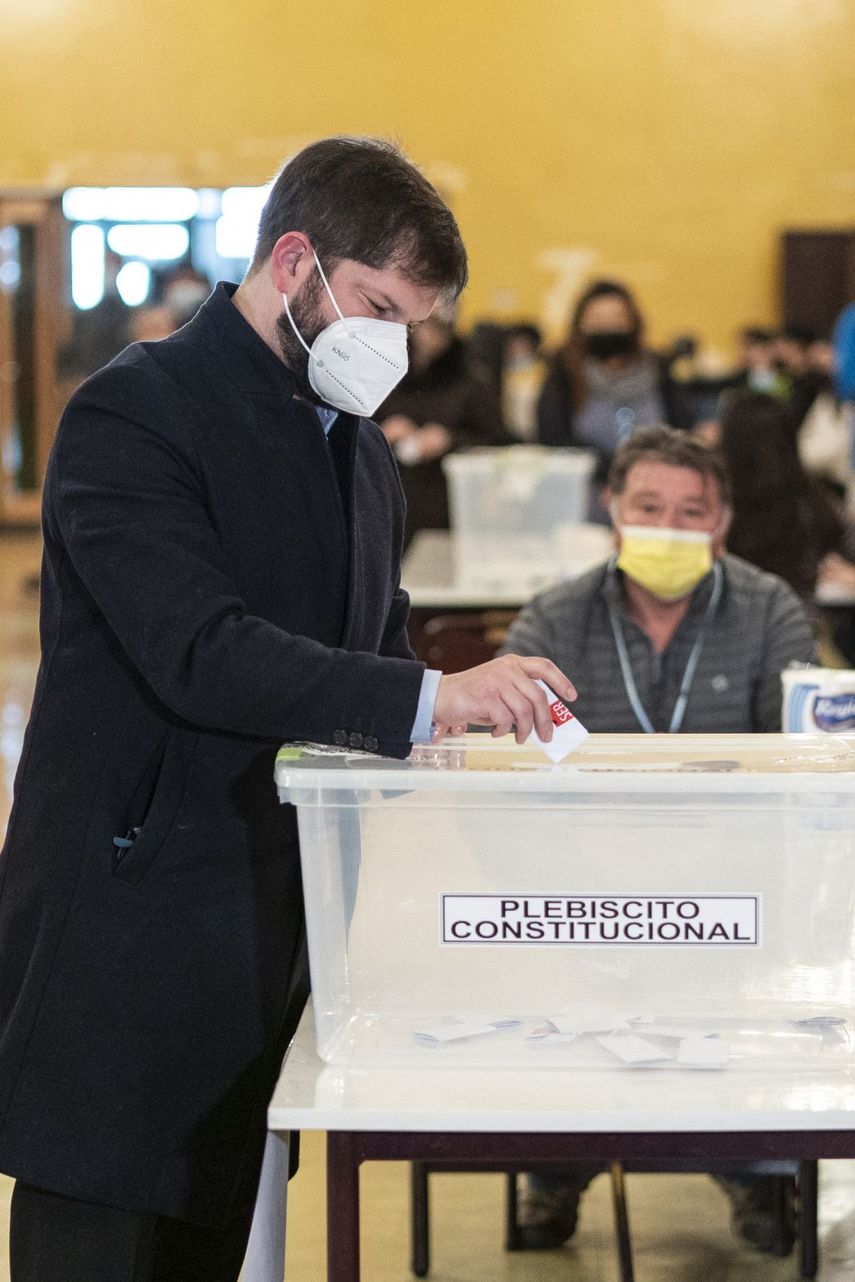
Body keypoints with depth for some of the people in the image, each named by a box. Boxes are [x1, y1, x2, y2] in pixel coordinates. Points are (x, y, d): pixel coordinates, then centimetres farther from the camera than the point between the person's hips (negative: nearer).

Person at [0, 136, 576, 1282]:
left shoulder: (364, 454, 17)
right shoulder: (135, 413, -11)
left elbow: (378, 649, 22)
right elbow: (199, 652, -23)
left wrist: (484, 716, 1)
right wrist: (431, 700, -29)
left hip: (272, 943, 8)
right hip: (131, 922, -8)